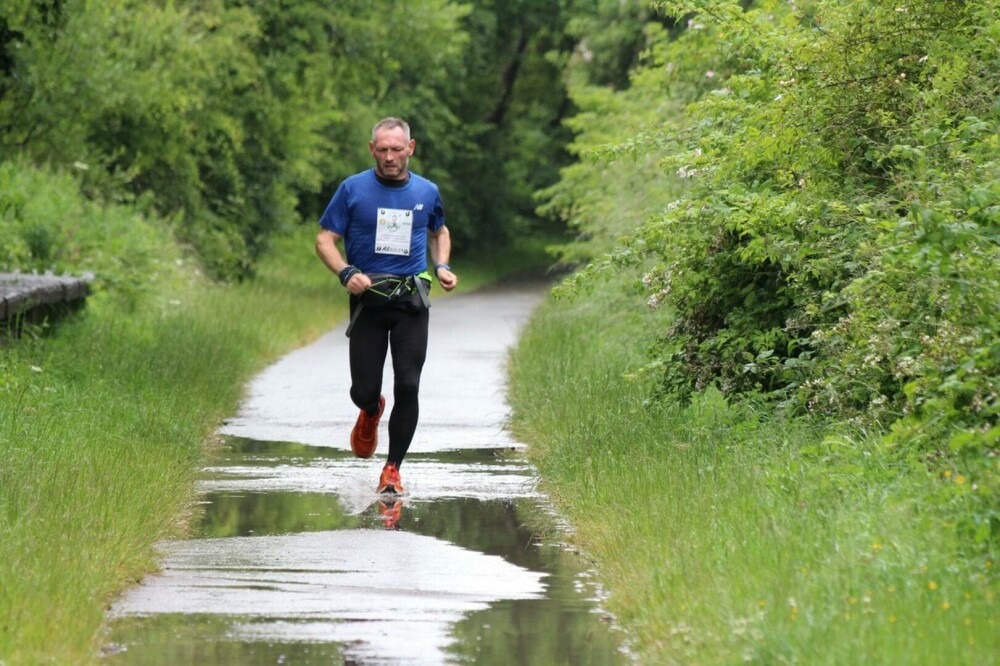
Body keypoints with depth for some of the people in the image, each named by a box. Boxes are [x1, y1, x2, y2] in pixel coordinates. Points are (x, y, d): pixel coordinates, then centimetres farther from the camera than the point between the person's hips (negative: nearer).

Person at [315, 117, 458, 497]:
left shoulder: (427, 192, 7)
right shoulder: (353, 189, -1)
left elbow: (439, 232, 27)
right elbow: (325, 239, 0)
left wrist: (441, 267, 8)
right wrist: (346, 273, -17)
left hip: (411, 301, 1)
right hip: (367, 298, -1)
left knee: (407, 387, -9)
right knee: (363, 390, -1)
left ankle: (393, 469, 4)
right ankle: (371, 412, 38)